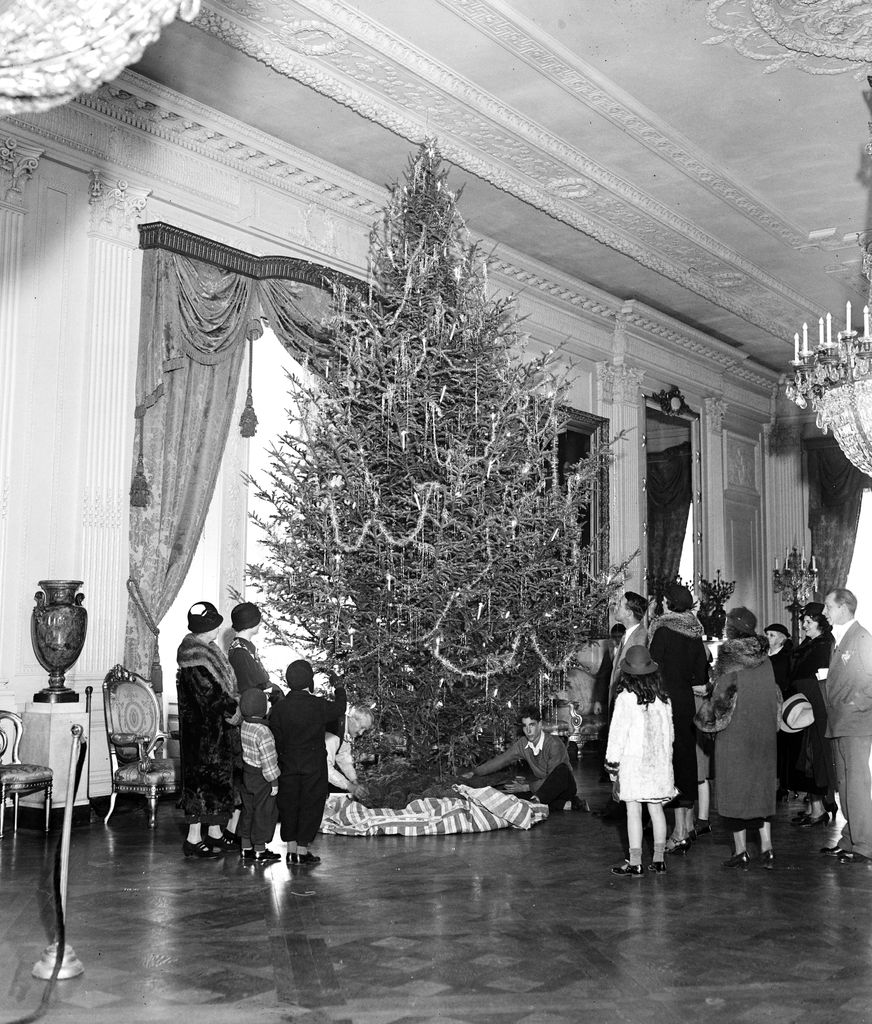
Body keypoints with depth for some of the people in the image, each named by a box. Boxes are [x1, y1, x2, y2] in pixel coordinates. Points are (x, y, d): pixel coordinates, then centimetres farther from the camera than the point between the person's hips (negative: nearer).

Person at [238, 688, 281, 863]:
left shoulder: (242, 726, 0)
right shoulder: (262, 731, -24)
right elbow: (268, 760, -21)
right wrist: (274, 782, -14)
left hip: (246, 774, 8)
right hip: (261, 778, -8)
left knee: (247, 810, 16)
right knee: (263, 812, 4)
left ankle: (246, 849, 25)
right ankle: (260, 851, 11)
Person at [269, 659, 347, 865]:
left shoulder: (278, 708, -3)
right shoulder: (318, 705, -11)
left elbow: (276, 740, 0)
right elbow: (339, 709, 7)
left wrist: (279, 761, 11)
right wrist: (339, 690, 25)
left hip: (287, 764, 3)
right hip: (313, 765, -3)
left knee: (289, 805, 11)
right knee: (310, 805, 5)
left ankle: (291, 850, 14)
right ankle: (302, 850, 5)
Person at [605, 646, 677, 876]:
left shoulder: (626, 697, -12)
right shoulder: (662, 697, 3)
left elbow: (618, 732, -9)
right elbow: (668, 730, 11)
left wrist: (612, 763, -2)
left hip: (633, 761, -5)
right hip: (659, 760, 5)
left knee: (633, 811, -1)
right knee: (656, 808, 11)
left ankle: (635, 863, 1)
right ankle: (659, 859, 16)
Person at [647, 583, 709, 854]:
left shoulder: (663, 630, -13)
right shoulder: (694, 632, 6)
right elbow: (702, 676, 9)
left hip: (667, 701, -7)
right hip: (688, 701, 7)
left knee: (673, 763, -5)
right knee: (688, 761, 14)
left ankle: (679, 835, -4)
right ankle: (688, 826, 25)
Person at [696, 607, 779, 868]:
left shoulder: (729, 658, -13)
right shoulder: (765, 658, 3)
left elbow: (721, 697, -14)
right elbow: (775, 695, 7)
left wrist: (707, 719, 1)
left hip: (735, 732, -5)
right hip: (764, 732, 5)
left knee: (734, 787, 4)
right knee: (762, 786, 13)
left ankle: (741, 850, 7)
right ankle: (766, 847, 10)